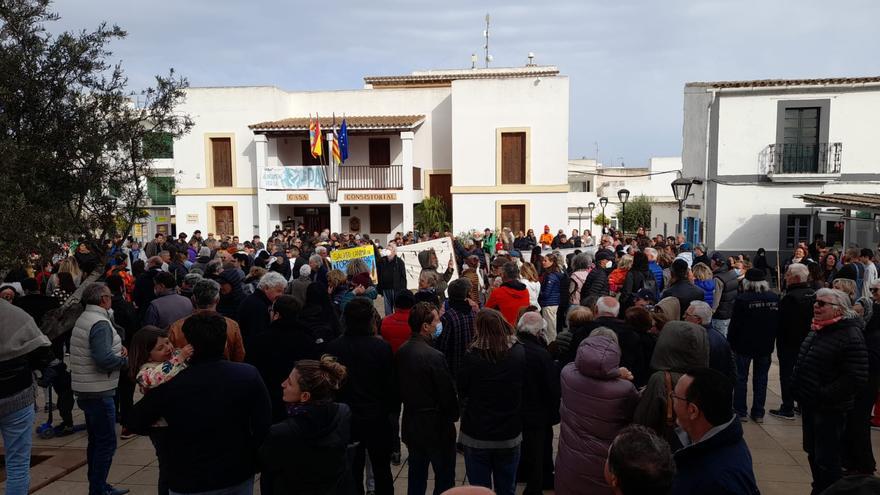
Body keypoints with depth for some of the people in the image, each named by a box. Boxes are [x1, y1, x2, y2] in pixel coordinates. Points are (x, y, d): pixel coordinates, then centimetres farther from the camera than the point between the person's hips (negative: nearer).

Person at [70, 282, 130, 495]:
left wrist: (118, 347, 2)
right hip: (99, 392, -10)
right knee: (106, 443, -2)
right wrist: (125, 359, -11)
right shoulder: (100, 323, -20)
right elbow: (105, 359, -29)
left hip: (87, 390, 10)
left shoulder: (83, 319, 12)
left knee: (96, 441, 19)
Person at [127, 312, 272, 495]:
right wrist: (253, 462, 3)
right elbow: (264, 428, -12)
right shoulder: (249, 375, -15)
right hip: (237, 477, 1)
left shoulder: (170, 385, -15)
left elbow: (135, 424, -1)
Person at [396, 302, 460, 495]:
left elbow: (400, 385, 7)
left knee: (416, 474, 20)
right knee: (444, 478, 9)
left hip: (411, 423, 7)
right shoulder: (434, 356, -25)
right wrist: (454, 415, 1)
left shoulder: (401, 352, -3)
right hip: (436, 426, -7)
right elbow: (447, 392, -17)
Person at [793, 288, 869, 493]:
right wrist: (797, 385, 12)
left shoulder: (850, 336, -19)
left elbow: (856, 377, -23)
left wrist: (824, 395, -22)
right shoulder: (818, 329, 8)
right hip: (809, 404, 8)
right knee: (813, 454, 20)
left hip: (830, 409, -8)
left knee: (827, 461, -1)